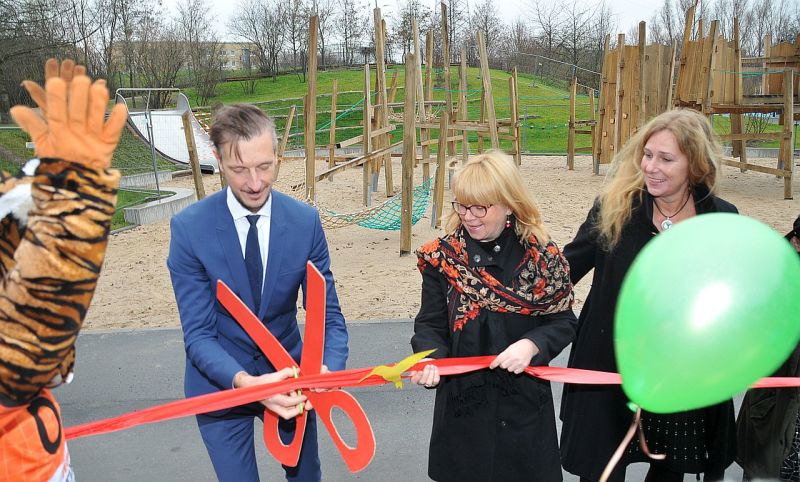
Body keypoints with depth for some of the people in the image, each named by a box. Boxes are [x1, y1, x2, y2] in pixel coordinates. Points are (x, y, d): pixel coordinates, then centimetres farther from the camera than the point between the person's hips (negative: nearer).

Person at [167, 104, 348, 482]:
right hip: (221, 382, -2)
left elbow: (328, 314, -11)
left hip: (287, 375, 2)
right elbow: (198, 333, -18)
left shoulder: (305, 221, -13)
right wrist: (245, 382, -36)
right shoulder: (189, 228, -18)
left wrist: (329, 369, -31)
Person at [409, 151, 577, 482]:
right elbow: (430, 324, -4)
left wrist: (532, 344, -20)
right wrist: (429, 360, -24)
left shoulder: (542, 256, -8)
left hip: (525, 404, 0)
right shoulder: (442, 257, -6)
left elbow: (563, 322, -1)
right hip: (462, 402, 1)